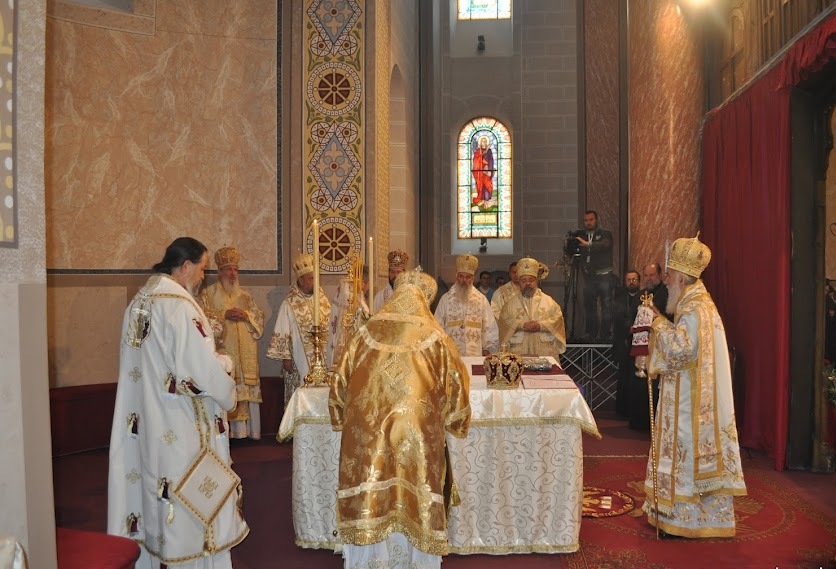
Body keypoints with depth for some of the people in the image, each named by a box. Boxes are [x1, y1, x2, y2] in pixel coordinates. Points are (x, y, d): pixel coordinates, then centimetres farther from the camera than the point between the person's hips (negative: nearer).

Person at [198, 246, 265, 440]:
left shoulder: (244, 295, 18)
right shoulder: (208, 293, 7)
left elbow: (260, 316, 13)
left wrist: (245, 315, -6)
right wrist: (224, 314, -13)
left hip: (244, 353, 4)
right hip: (221, 351, -4)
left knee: (245, 387, 0)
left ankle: (244, 428, 4)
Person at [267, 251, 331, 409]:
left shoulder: (323, 299, 7)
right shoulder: (289, 305, -7)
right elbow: (282, 334, -6)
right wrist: (285, 358, -9)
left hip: (323, 360, 4)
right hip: (300, 363, -4)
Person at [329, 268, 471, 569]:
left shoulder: (367, 333, 3)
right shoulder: (435, 339, -2)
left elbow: (341, 382, 9)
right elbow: (455, 386, 7)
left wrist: (346, 419, 25)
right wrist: (454, 421, 24)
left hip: (367, 433, 2)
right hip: (415, 434, -2)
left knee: (370, 501, 13)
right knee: (413, 503, 11)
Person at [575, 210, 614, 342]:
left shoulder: (605, 234, 1)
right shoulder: (581, 237, 14)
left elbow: (605, 245, -21)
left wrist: (588, 244, -33)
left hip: (603, 275, -4)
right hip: (589, 276, 4)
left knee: (606, 306, -5)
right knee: (589, 306, 4)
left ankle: (605, 335, -1)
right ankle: (592, 335, 11)